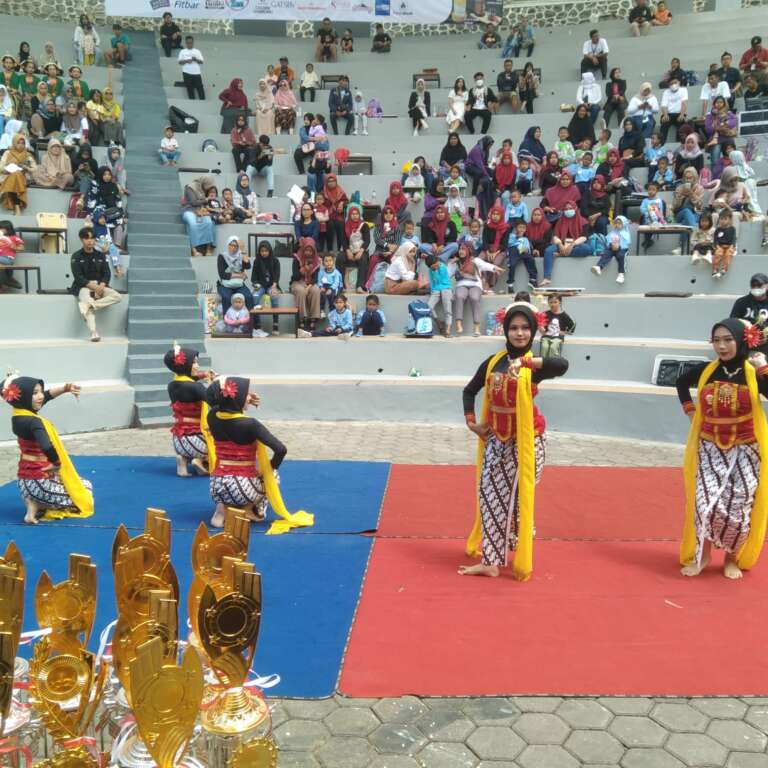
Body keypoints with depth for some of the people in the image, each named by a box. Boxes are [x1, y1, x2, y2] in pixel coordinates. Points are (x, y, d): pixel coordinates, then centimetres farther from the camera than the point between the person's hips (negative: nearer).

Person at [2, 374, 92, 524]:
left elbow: (46, 395, 12)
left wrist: (65, 388, -2)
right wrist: (57, 463, -24)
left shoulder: (18, 416, 1)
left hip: (25, 480, 8)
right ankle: (37, 507, 0)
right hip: (39, 481, -8)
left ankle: (34, 503, 9)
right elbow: (47, 447, -43)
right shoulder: (33, 422, -25)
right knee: (85, 487, 16)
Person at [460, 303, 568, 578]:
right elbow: (469, 391, 14)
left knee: (518, 497, 3)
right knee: (490, 494, 9)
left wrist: (526, 362, -44)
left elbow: (562, 365, -33)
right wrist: (471, 422, 3)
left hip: (526, 439, -5)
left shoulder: (534, 366, -10)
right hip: (496, 438, 5)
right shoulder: (493, 362, 4)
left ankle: (520, 560, 18)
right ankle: (491, 560, 22)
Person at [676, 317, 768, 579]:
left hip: (745, 451, -1)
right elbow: (681, 382, 18)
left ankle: (732, 558, 26)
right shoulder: (705, 370, -4)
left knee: (738, 507, 3)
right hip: (709, 448, 1)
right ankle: (702, 554, 16)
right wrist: (689, 408, 9)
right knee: (705, 503, -6)